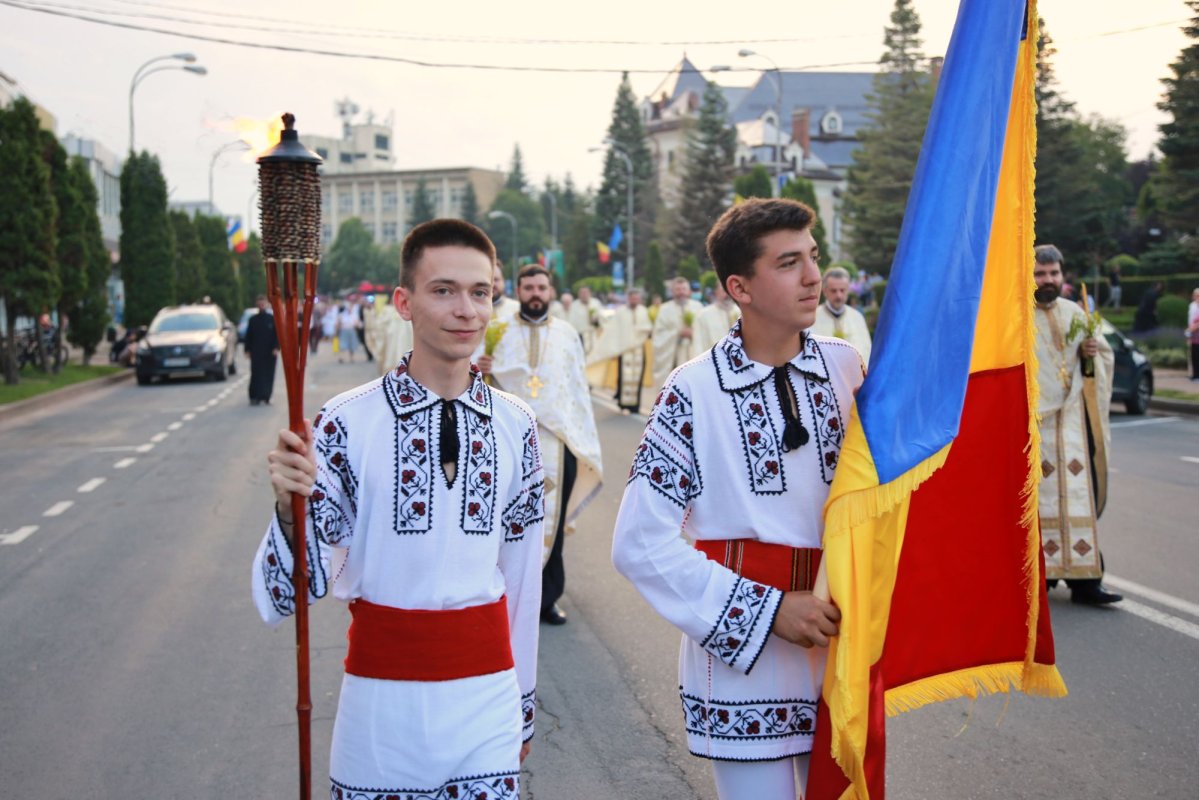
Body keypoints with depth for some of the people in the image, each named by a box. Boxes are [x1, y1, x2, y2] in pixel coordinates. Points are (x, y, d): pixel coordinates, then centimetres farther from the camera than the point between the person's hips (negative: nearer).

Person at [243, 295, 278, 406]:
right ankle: (255, 397, -6)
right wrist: (247, 350, 0)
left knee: (268, 375, 3)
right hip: (256, 352, 0)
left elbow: (277, 335, 3)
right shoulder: (252, 320, 7)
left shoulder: (272, 319, 5)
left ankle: (266, 397, 12)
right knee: (256, 374, -6)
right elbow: (248, 336, 8)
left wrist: (276, 348, -8)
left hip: (269, 352, 0)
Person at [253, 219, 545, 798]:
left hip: (487, 699, 3)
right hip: (382, 696, -2)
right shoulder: (347, 424, -11)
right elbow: (290, 591, -10)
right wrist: (290, 504, -28)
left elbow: (521, 572, 9)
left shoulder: (515, 426, 0)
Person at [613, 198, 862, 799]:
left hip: (843, 650, 4)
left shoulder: (846, 367, 1)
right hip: (743, 663, -4)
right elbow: (641, 544, -12)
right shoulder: (696, 391, -11)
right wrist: (766, 611, -15)